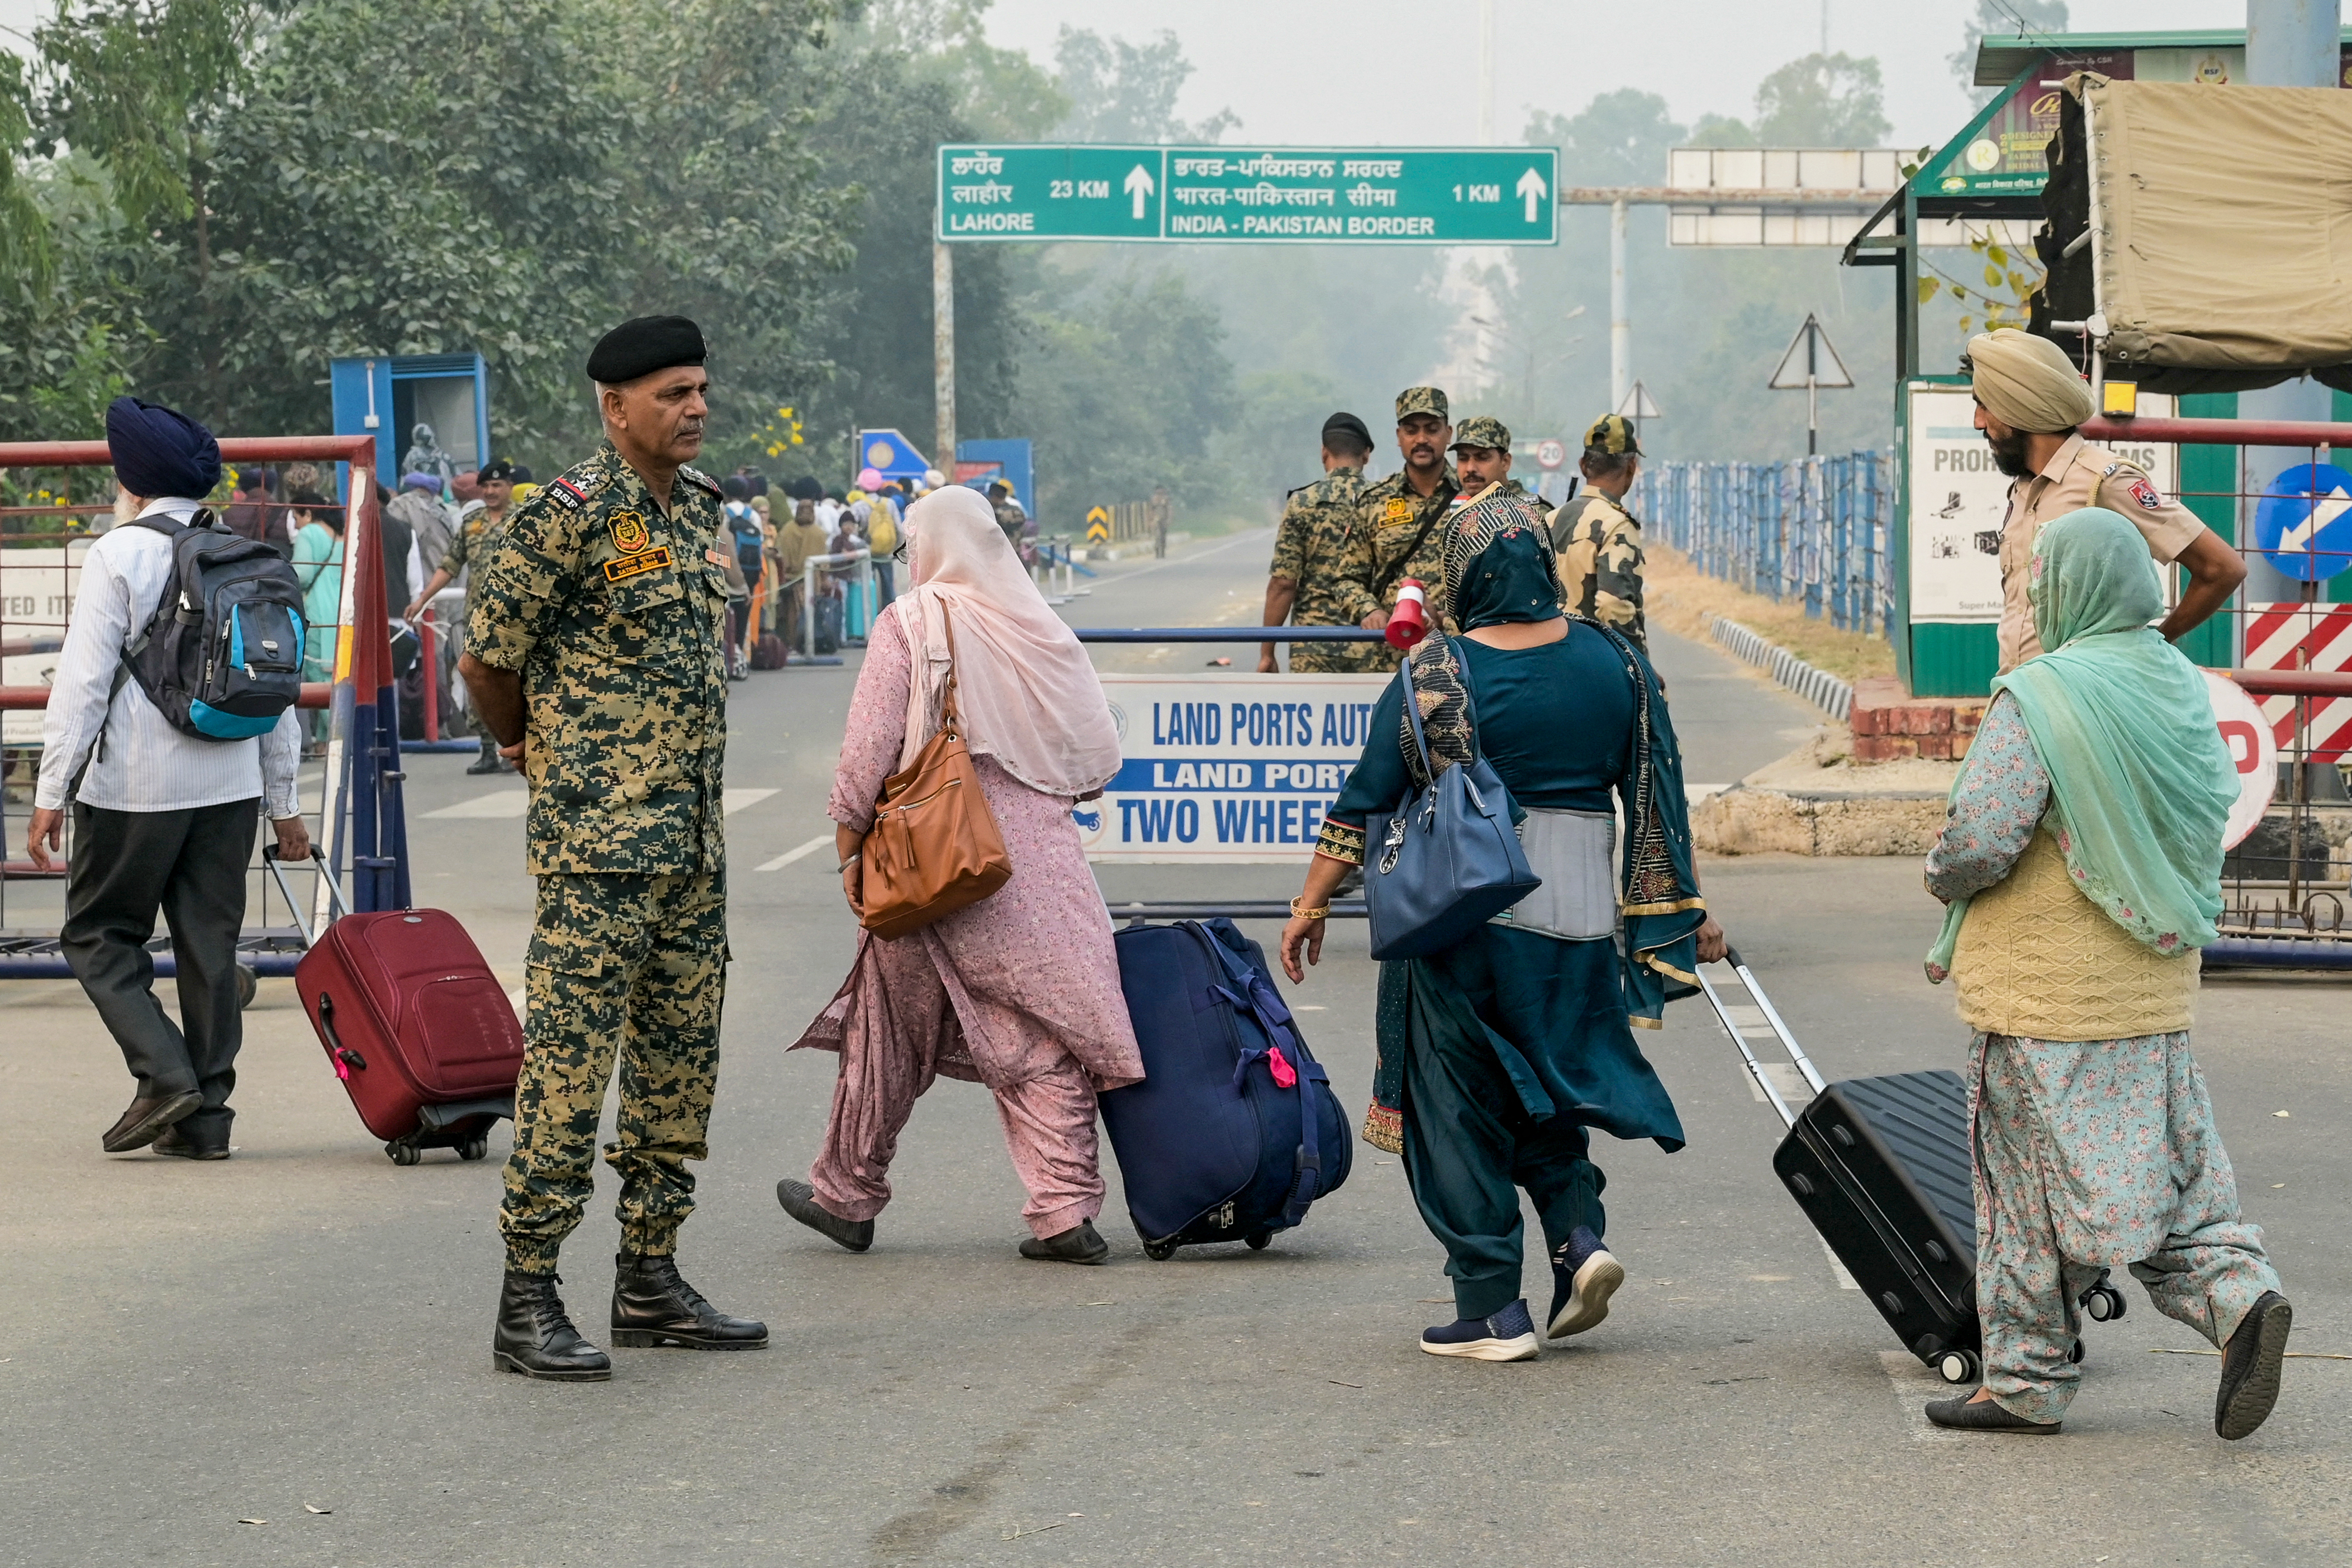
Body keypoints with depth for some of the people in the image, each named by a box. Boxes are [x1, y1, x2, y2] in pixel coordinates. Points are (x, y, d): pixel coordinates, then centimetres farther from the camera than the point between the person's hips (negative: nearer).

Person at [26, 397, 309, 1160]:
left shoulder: (119, 554, -8)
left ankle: (165, 1076, -9)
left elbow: (84, 681, -11)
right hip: (231, 782, 5)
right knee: (211, 945, 9)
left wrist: (51, 795, -6)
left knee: (99, 937, 7)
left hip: (135, 788, -5)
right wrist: (283, 803, 18)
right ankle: (206, 1115, 9)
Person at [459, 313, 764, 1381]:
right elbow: (487, 656, -7)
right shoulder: (570, 514, -13)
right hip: (598, 841, -8)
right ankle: (528, 1302, -3)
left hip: (694, 840, 8)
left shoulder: (699, 506, 13)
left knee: (679, 1061, 11)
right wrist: (529, 746, 8)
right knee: (570, 1062, -7)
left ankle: (649, 1281, 20)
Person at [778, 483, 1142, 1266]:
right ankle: (1066, 1208, -3)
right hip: (1041, 863, 3)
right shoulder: (1038, 625, 5)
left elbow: (868, 749, -10)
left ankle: (848, 1195, 25)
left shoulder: (909, 624, -6)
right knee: (1044, 1038, 5)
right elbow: (1097, 752, 6)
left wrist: (849, 846, 0)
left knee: (891, 1031, 11)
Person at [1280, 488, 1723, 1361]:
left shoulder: (1434, 674, -9)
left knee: (1458, 1108, 7)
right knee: (1545, 1090, 23)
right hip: (1577, 917, 4)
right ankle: (1579, 1233, 1)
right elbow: (1657, 799, 7)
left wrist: (1311, 905, 4)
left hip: (1461, 920, -4)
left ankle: (1492, 1312, 6)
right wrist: (1688, 912, 15)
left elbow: (1365, 800, -5)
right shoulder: (1617, 665, 1)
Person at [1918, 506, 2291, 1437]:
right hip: (2156, 986, 6)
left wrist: (1941, 874, 0)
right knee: (2166, 1168, 13)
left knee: (2030, 1184, 4)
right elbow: (2213, 814, 14)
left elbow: (1982, 838, -21)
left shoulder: (2039, 699, -17)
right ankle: (2240, 1296, -9)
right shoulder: (2184, 690, 6)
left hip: (2046, 989, -6)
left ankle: (2027, 1382, 11)